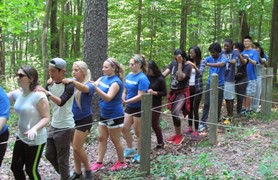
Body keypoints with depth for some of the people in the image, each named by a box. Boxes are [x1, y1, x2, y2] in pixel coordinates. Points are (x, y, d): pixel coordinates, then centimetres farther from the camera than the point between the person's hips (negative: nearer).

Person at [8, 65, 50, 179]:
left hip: (35, 140, -7)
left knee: (31, 170, 6)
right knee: (15, 167, 14)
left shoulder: (39, 96, -21)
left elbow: (46, 118, -19)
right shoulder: (17, 94, -1)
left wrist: (34, 128, -34)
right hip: (21, 137, 7)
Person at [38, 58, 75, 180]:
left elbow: (61, 102, -33)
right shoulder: (50, 84, 4)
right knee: (49, 155, 18)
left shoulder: (69, 85, -17)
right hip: (53, 126, 8)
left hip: (65, 128, -8)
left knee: (62, 159, 1)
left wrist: (47, 93, -45)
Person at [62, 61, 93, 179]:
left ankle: (88, 170, 17)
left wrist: (71, 81, -59)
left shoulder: (89, 85, -17)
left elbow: (83, 88, -40)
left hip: (84, 120, -5)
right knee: (75, 148, 13)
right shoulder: (71, 83, 0)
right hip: (72, 119, 5)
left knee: (77, 148, -4)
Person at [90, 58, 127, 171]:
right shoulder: (103, 78, 4)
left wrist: (96, 88, -44)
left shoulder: (116, 82, -21)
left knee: (115, 140, 6)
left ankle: (122, 162, 23)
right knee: (101, 138, 11)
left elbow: (108, 97, -33)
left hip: (114, 116, -8)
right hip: (104, 114, 8)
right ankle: (99, 162, 21)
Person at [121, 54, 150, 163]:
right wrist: (122, 99, -4)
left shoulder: (142, 78, -19)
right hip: (129, 107, 7)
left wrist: (126, 101, -30)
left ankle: (139, 154, 22)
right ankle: (130, 149, 33)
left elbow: (140, 96, -25)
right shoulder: (129, 75, 3)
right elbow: (125, 90, 12)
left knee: (138, 132, 6)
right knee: (124, 129, 11)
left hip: (139, 108, -7)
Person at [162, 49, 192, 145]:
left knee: (175, 113, -19)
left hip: (182, 92, -6)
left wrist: (180, 63, -25)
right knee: (173, 114, 12)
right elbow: (164, 73, -6)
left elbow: (180, 77, -24)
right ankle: (176, 134, 29)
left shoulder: (188, 66, -12)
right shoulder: (173, 63, 2)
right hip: (173, 92, 6)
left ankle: (179, 135, -1)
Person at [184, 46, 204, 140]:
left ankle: (196, 131, -4)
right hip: (189, 87, 4)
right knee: (189, 108, 9)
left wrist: (194, 65, -34)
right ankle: (190, 127, 22)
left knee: (195, 109, -8)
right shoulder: (189, 62, 7)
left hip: (197, 88, -4)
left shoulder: (201, 63, -5)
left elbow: (200, 73, -22)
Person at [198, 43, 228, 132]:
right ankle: (203, 123, 4)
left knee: (217, 105, 6)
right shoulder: (209, 58, 2)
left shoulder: (223, 59, -10)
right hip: (210, 84, 3)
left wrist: (208, 64, -45)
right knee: (206, 104, 0)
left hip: (219, 85, -3)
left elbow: (220, 64, -32)